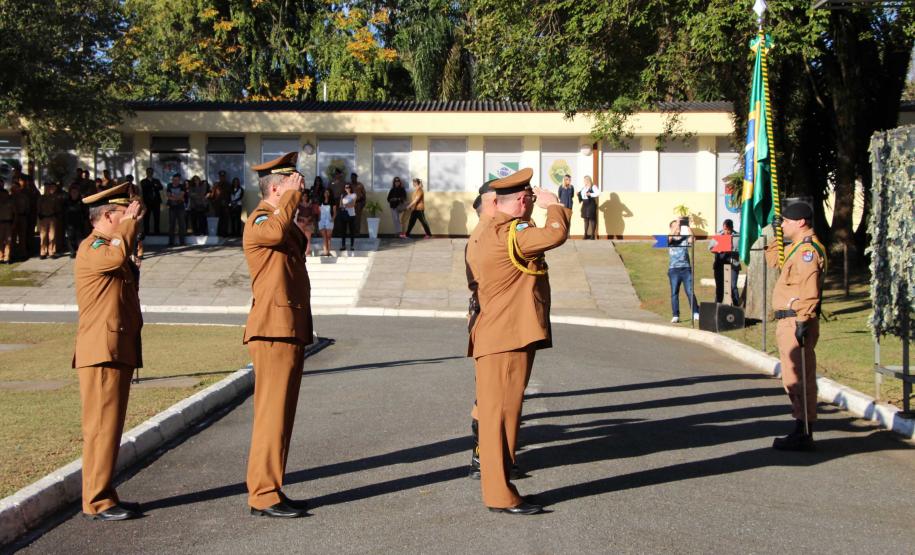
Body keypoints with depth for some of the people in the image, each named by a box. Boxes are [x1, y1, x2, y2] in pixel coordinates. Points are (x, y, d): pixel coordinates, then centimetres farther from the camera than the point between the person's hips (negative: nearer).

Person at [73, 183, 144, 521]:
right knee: (102, 427, -8)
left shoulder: (109, 246, 22)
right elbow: (117, 255, -34)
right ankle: (97, 502, -4)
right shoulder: (91, 248, -12)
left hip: (119, 351, 10)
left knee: (110, 426, 12)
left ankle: (104, 495, 18)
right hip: (102, 351, -10)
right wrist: (129, 224, -19)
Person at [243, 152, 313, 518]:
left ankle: (267, 490, 19)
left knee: (279, 414, 12)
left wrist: (301, 209, 30)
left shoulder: (282, 221, 21)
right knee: (273, 415, -9)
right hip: (274, 330, -10)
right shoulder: (258, 221, -10)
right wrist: (292, 195, -21)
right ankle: (264, 495, -5)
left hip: (290, 330, 10)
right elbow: (277, 230, -34)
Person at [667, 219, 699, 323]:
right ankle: (675, 316, 0)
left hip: (686, 268, 0)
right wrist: (677, 224, -18)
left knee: (690, 292, -5)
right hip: (673, 269, 0)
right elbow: (670, 237, -15)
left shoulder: (685, 238, 11)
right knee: (674, 293, -2)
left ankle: (696, 313, -2)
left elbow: (691, 240, -10)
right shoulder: (669, 240, 8)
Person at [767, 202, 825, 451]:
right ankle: (801, 430, 22)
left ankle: (804, 435, -6)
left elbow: (809, 289, -23)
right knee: (793, 379, 15)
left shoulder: (808, 248, -15)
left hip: (796, 321, -11)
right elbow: (773, 259, 33)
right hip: (788, 321, 11)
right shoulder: (796, 247, 17)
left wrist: (803, 321, -26)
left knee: (799, 379, -9)